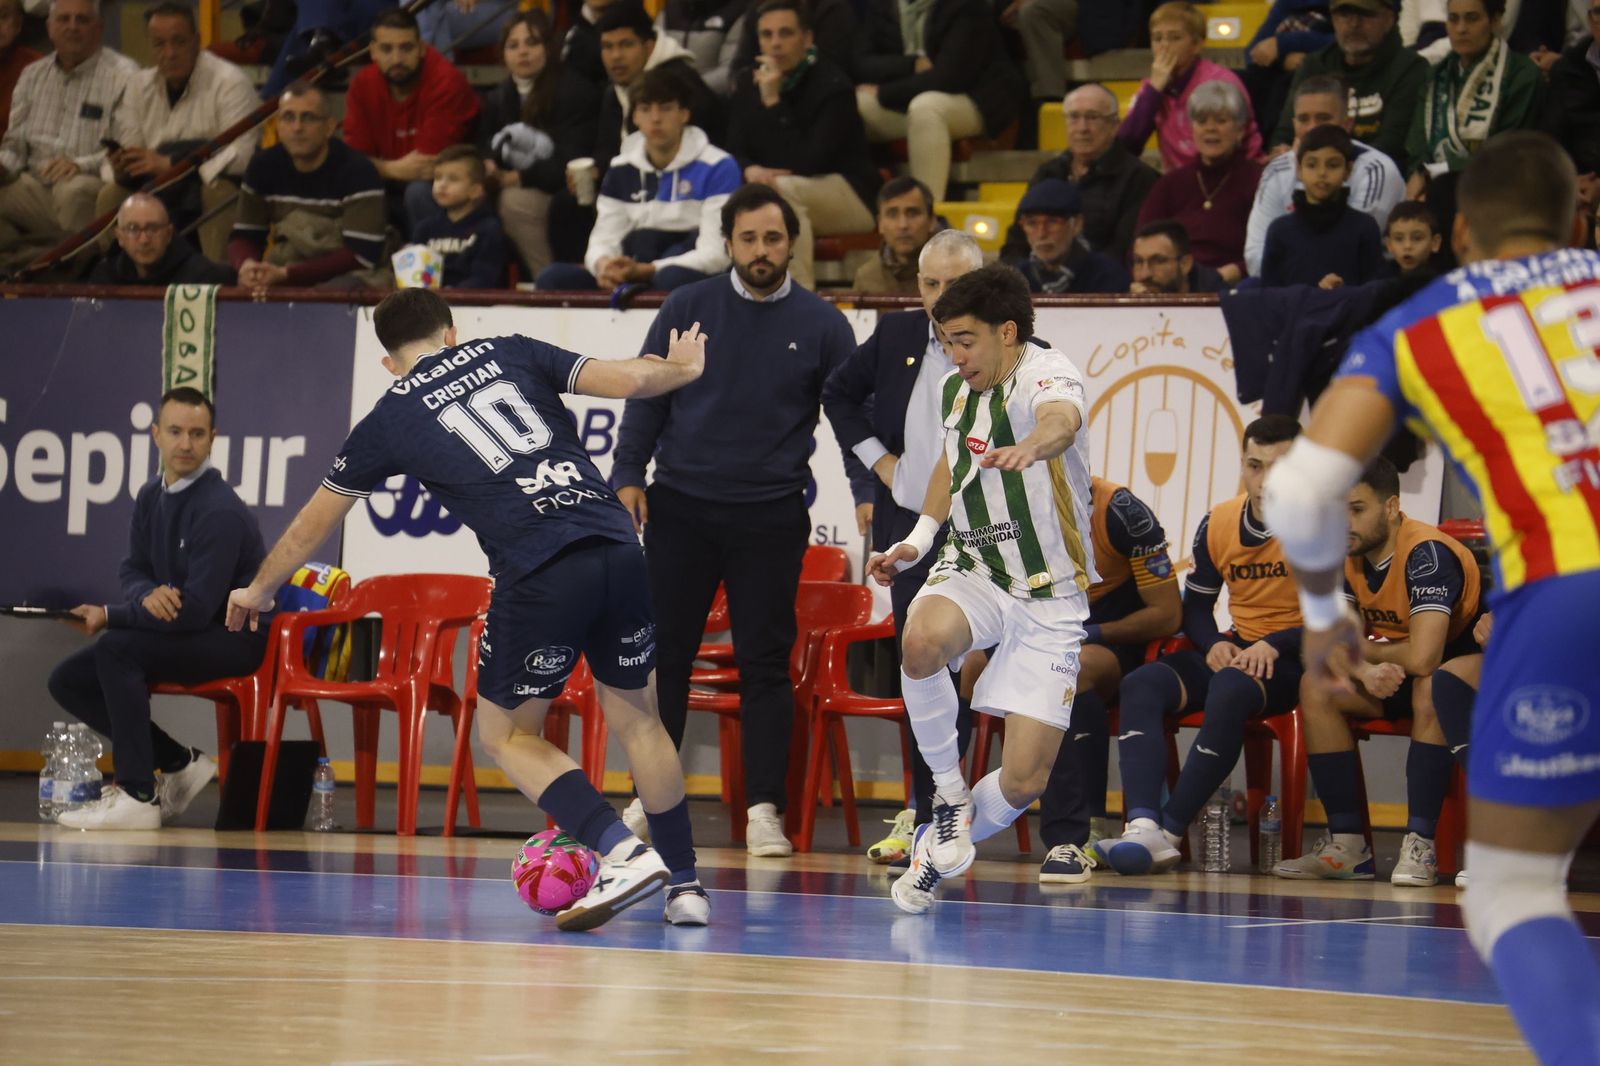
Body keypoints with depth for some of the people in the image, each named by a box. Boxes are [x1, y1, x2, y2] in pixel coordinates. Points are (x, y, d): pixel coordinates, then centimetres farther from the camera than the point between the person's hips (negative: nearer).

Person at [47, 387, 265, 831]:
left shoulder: (220, 511, -22)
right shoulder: (151, 496, 5)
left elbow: (196, 611, -26)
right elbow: (133, 570, 12)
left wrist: (109, 616, -17)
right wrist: (147, 596, -15)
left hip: (236, 640, -9)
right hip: (178, 632, 9)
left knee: (116, 647, -30)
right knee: (68, 679, 0)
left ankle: (138, 797, -26)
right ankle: (179, 765, 6)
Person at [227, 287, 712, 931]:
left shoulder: (389, 420, 16)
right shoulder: (510, 352, 18)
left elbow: (312, 524, 29)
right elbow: (629, 379, 10)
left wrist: (258, 591, 46)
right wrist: (681, 369, 33)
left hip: (539, 575, -3)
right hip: (618, 550, 3)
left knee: (508, 735, 15)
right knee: (634, 715, 21)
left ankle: (623, 854, -5)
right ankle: (684, 885, 19)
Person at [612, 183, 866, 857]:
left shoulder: (821, 325, 4)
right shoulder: (687, 310, 5)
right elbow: (647, 396, 7)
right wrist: (627, 476, -3)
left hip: (770, 518, -1)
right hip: (680, 508, 1)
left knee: (766, 663, -1)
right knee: (663, 654, 3)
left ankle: (763, 812, 1)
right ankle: (649, 801, 11)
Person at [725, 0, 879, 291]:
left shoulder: (833, 86, -13)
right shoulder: (749, 87, 7)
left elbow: (811, 163, -22)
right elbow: (735, 151, 5)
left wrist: (773, 103, -24)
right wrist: (751, 170, -21)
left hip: (852, 195, -6)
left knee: (781, 189, -36)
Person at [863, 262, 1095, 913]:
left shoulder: (1046, 374, -18)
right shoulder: (954, 389, 3)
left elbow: (1062, 419, -44)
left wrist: (1031, 445, -68)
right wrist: (918, 538, 9)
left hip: (1050, 600, -4)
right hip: (971, 572, 4)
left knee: (1024, 780, -9)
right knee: (922, 638, -34)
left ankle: (937, 854, 21)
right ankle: (948, 792, -12)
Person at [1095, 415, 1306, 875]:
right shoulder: (1217, 524, 7)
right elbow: (1195, 604, 17)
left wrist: (1273, 646, -22)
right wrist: (1214, 645, -5)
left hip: (1295, 659, -6)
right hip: (1235, 649, 6)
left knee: (1230, 690, -37)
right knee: (1142, 684, -21)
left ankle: (1169, 832, -34)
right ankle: (1143, 825, -40)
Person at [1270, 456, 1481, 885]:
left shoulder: (1427, 554, -28)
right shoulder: (1346, 557, -3)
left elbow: (1422, 657, -36)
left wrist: (1364, 650, -16)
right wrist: (1365, 671, -28)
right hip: (1396, 674, 8)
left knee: (1429, 687, -38)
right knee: (1317, 688, -13)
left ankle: (1420, 846, -33)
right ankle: (1347, 845, -11)